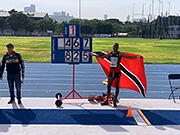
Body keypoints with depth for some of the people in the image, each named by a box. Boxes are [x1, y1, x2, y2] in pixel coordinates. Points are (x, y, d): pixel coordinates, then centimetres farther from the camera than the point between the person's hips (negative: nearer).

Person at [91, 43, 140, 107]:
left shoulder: (120, 54, -7)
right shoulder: (110, 53, 7)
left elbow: (128, 57, -15)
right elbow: (103, 56, 21)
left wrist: (137, 57, -28)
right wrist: (95, 55, 27)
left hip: (117, 72, -4)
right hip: (111, 71, 5)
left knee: (117, 86, 0)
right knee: (109, 86, 7)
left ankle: (115, 101, 10)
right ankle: (106, 101, 15)